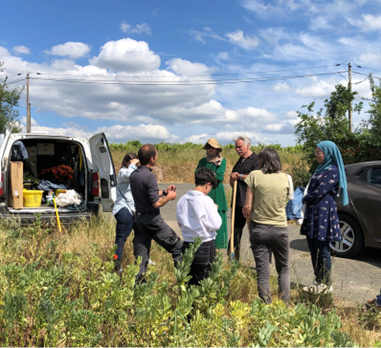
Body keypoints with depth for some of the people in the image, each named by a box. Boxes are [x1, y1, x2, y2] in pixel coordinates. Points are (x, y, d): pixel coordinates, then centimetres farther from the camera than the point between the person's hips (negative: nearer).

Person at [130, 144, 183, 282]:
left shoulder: (133, 175, 8)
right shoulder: (149, 176, -17)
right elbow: (156, 203, -19)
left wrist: (164, 192, 18)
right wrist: (169, 197, -2)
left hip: (138, 219, 8)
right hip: (152, 219, -7)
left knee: (140, 258, 10)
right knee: (178, 247, 6)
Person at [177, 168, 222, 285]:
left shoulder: (182, 200, 3)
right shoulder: (206, 201, -15)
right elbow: (216, 225, -12)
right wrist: (215, 210, 2)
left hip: (187, 244, 6)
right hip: (205, 246, -5)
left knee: (189, 281, 15)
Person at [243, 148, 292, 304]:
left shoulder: (255, 175, -6)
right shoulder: (286, 178, 2)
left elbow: (248, 207, -7)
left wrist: (250, 227, 7)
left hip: (259, 228, -2)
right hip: (280, 228, 2)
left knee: (262, 272, 6)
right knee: (283, 269, 19)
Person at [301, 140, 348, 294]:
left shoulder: (332, 171, -10)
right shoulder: (320, 169, 19)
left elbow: (320, 191, -15)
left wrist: (305, 199, -2)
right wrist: (305, 197, 0)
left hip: (323, 212, -9)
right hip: (313, 212, 9)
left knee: (322, 248, -3)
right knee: (313, 248, 11)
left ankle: (326, 284, 8)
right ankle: (319, 281, 21)